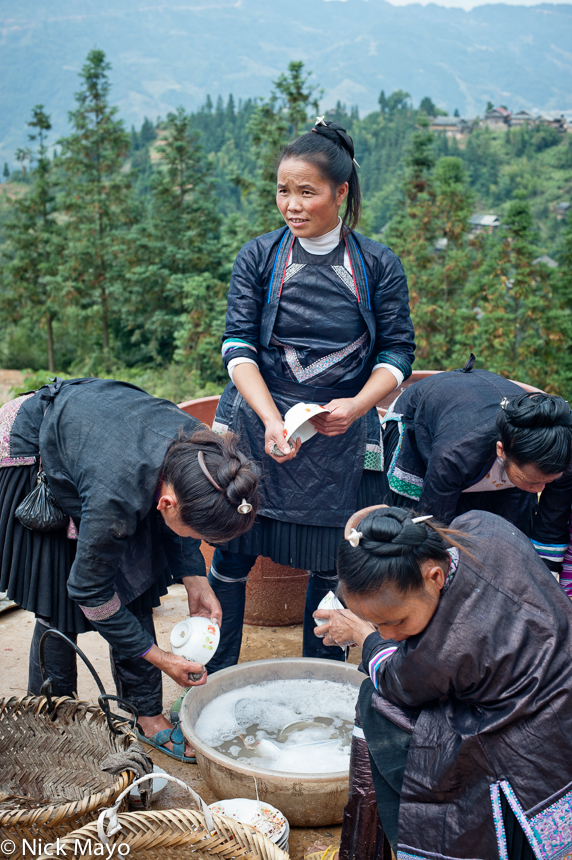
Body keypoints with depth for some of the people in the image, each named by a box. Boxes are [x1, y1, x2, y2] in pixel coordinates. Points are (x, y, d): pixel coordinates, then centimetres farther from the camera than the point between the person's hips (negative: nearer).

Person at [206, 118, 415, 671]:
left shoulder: (378, 267, 0)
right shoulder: (258, 259, -1)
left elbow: (397, 352, 0)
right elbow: (238, 346, -8)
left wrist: (357, 406, -20)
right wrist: (271, 419, -23)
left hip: (342, 438, 1)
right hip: (258, 427, 0)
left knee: (332, 562, 10)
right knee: (233, 553, 5)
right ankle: (213, 679, 25)